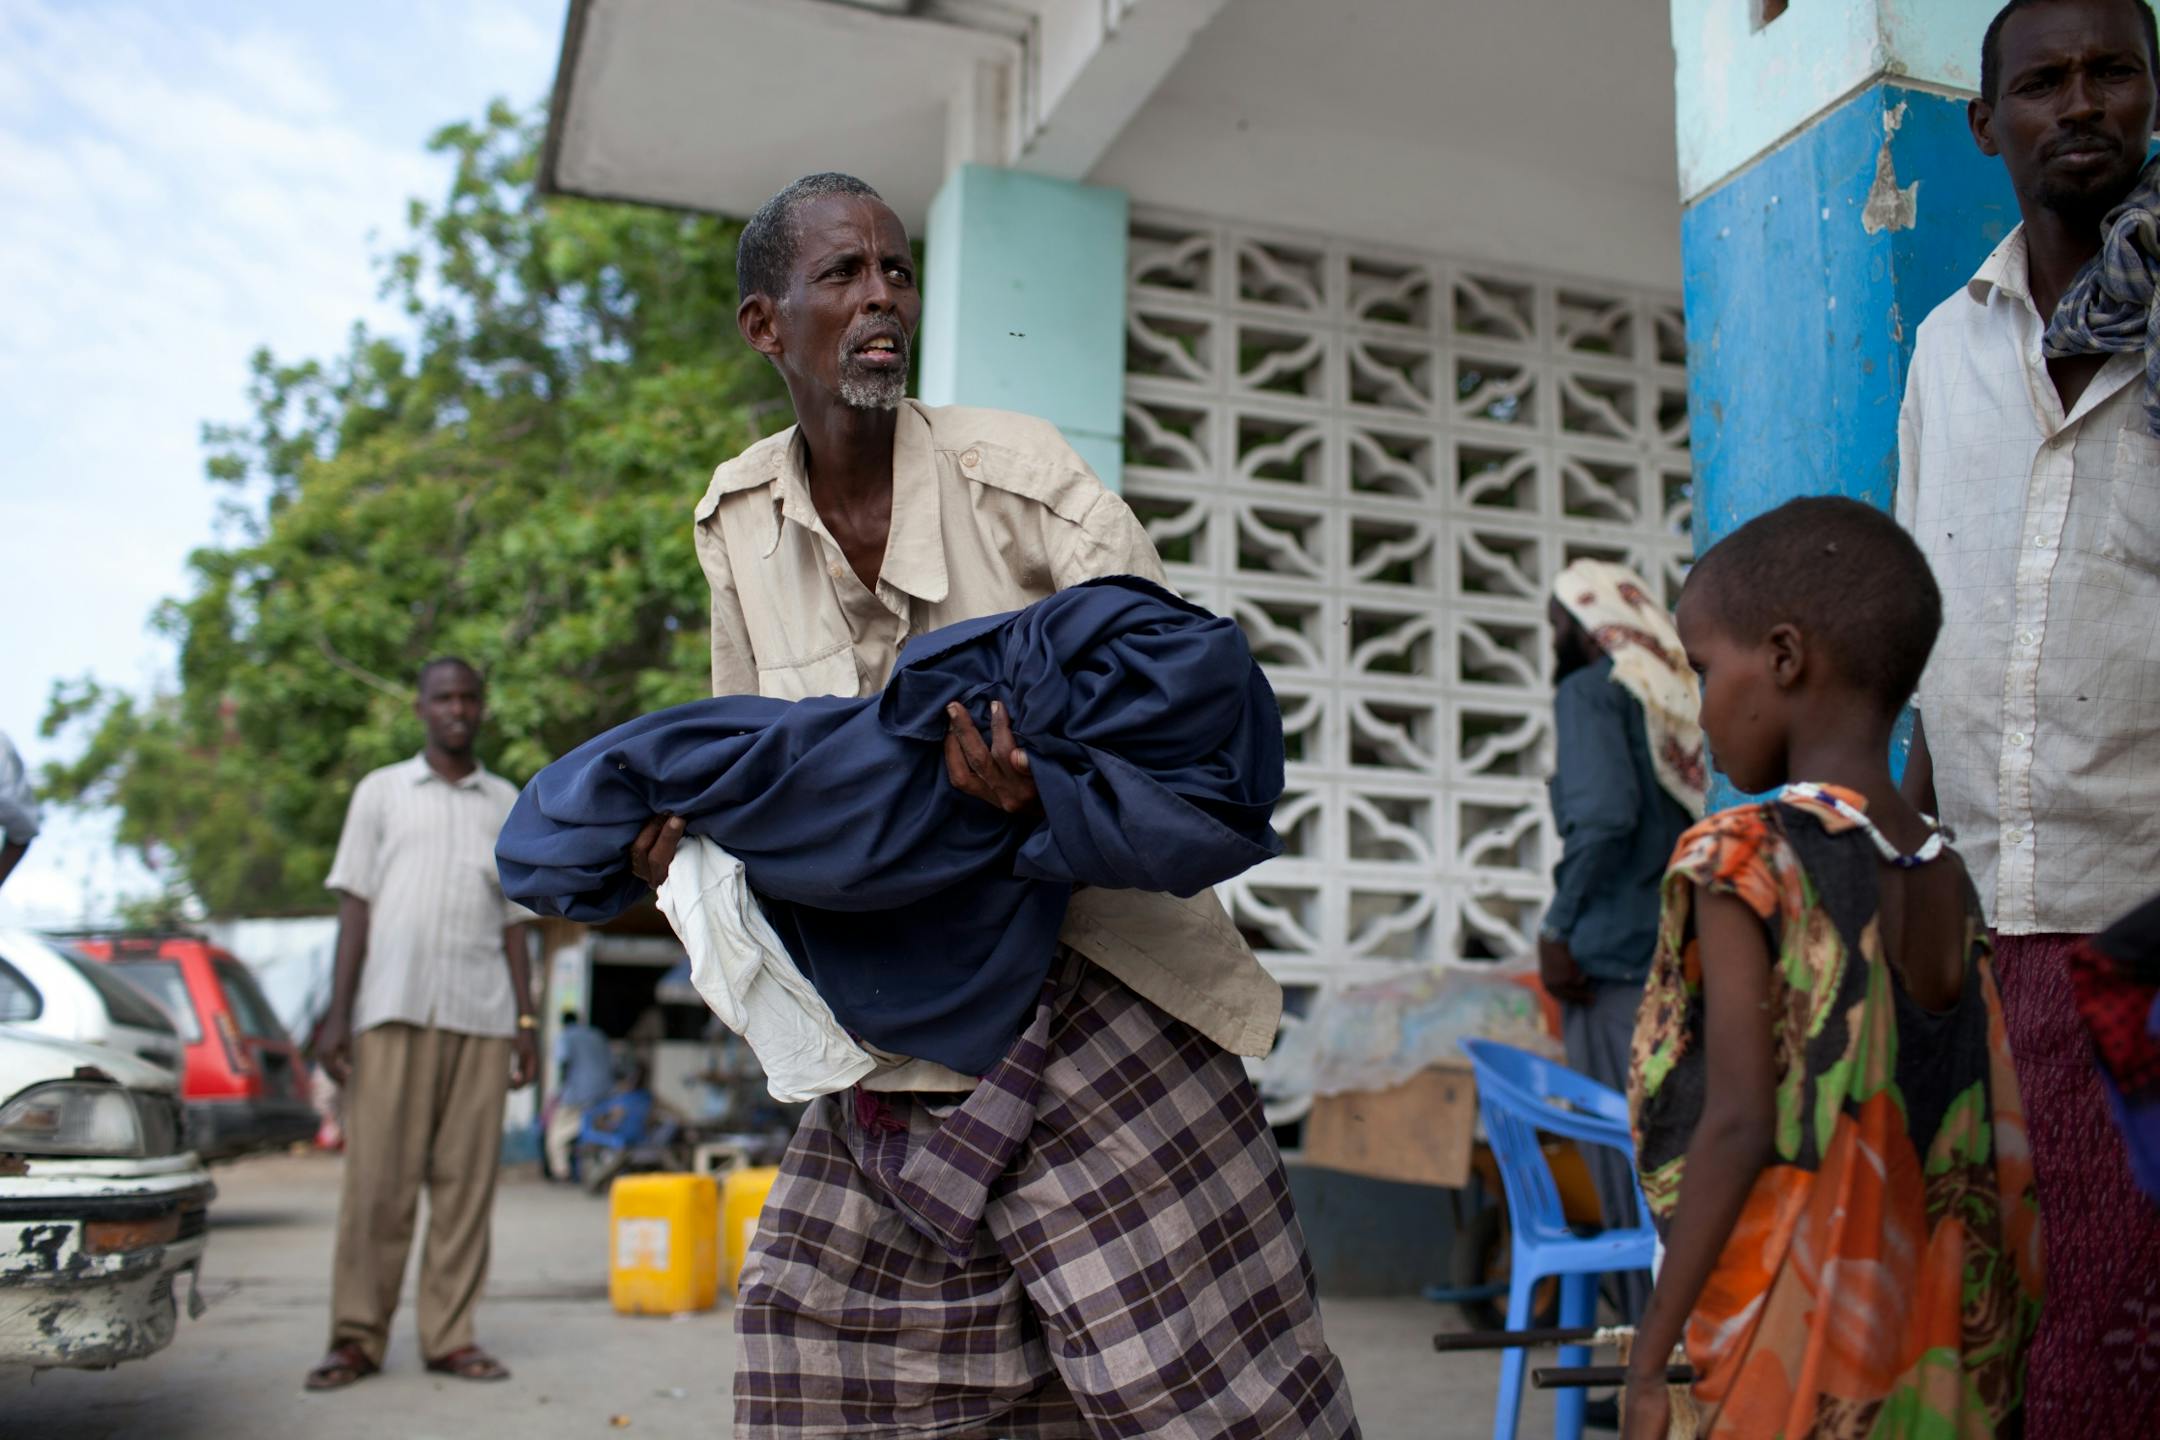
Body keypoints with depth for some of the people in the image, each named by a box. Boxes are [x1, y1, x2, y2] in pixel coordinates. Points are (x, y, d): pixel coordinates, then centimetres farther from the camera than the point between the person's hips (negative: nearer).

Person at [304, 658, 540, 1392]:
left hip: (481, 1015, 2)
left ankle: (450, 1336, 6)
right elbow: (355, 905, 7)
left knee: (466, 1180, 0)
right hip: (393, 1008, -2)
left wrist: (525, 1020, 9)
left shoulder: (506, 802, 17)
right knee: (378, 1179, -4)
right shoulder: (382, 791, 12)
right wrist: (337, 1014, -2)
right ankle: (358, 1336, 5)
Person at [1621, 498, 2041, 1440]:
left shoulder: (1741, 858, -14)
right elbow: (1991, 1157, 8)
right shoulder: (1946, 877, 5)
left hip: (1776, 1361, -6)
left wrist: (1650, 1358, -13)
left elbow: (1740, 1125, -19)